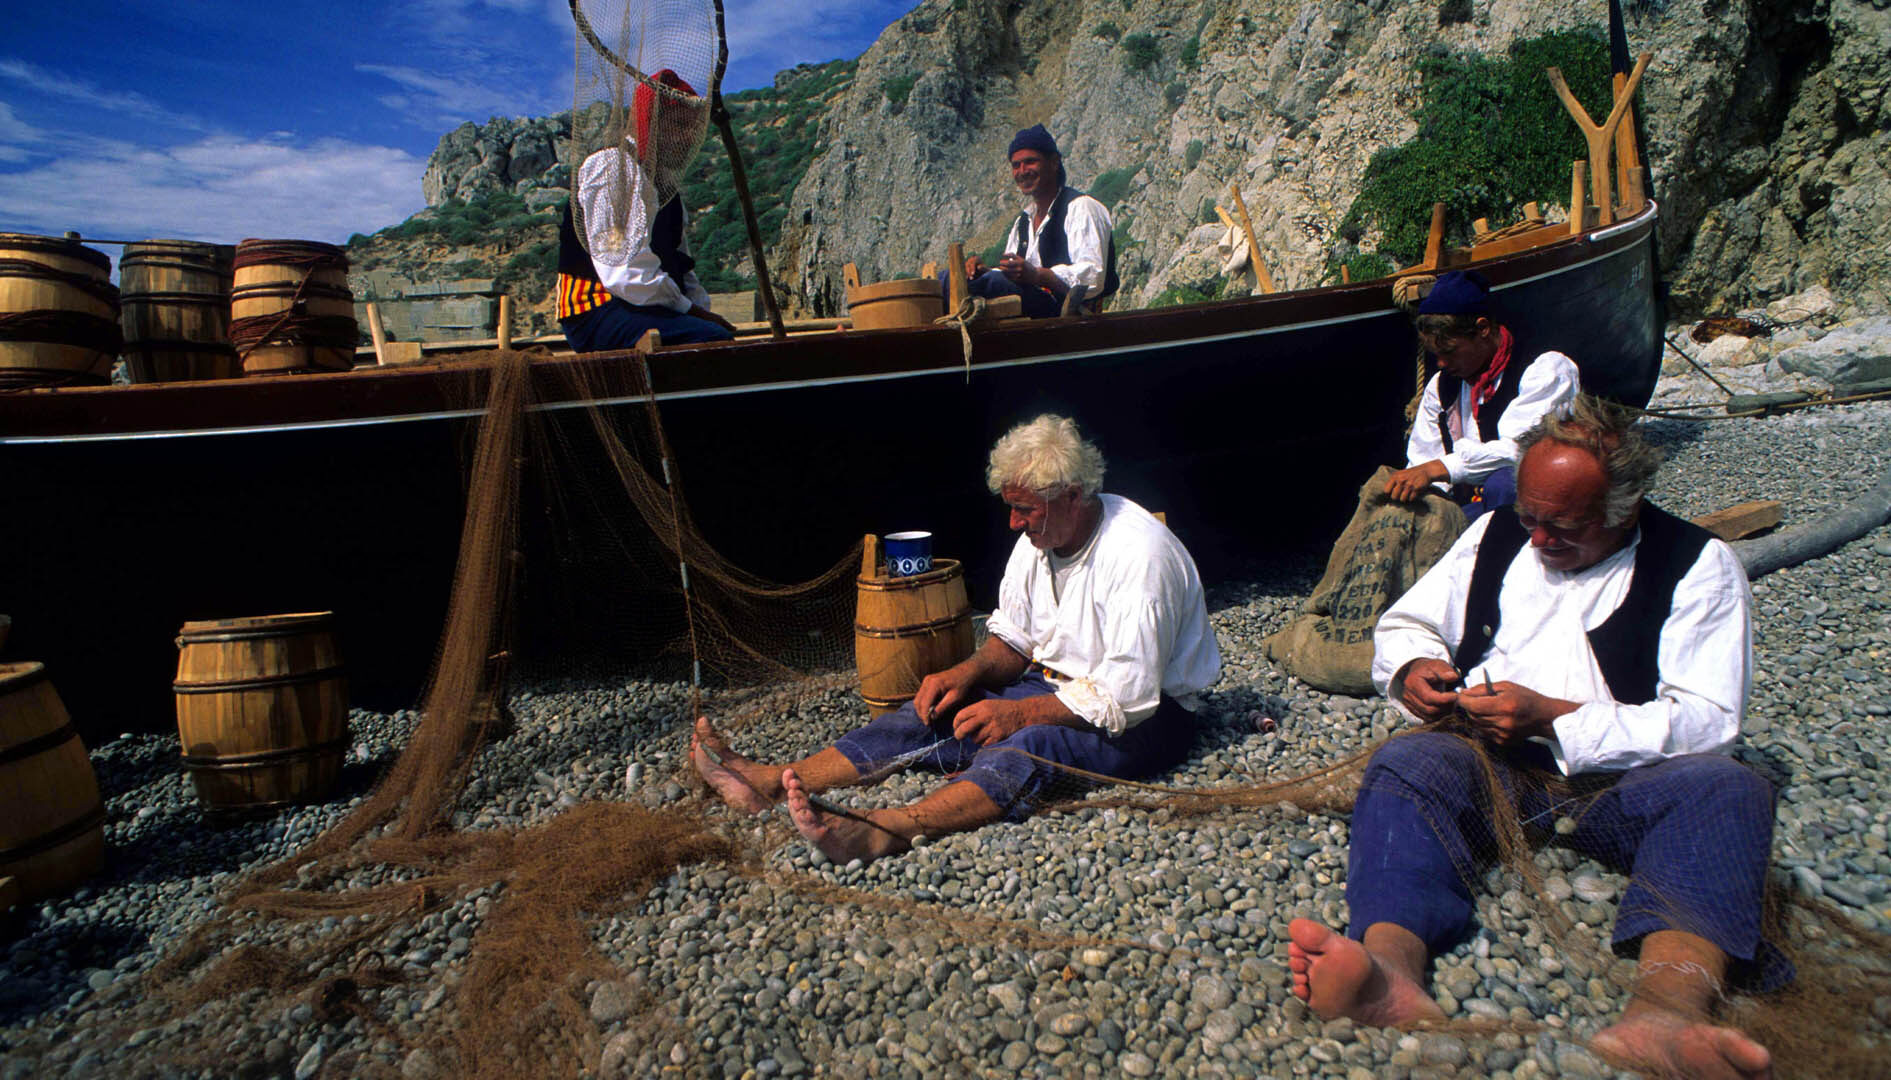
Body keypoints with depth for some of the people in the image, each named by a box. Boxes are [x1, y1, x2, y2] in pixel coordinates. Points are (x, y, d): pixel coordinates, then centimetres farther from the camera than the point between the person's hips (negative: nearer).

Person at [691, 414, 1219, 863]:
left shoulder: (1139, 554, -24)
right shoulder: (1037, 540, 1)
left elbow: (1127, 698, -27)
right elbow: (1013, 640, 10)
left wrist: (1017, 713, -27)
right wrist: (967, 673, -10)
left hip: (1149, 715, -7)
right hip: (1055, 686, 7)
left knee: (1035, 740, -38)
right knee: (933, 714, -11)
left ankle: (889, 829, -55)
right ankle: (772, 781, -19)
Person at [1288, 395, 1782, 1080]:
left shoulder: (1699, 566, 4)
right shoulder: (1496, 536, 15)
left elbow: (1707, 718, -6)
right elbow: (1404, 623, 21)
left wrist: (1553, 718, -16)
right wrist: (1412, 668, -4)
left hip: (1625, 780, -1)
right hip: (1491, 764, 1)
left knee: (1731, 789, -33)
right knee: (1406, 761, -31)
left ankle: (1665, 1010, -59)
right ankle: (1391, 977, -58)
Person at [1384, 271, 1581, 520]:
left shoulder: (1546, 369, -5)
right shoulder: (1440, 385, 13)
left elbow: (1519, 449, -21)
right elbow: (1422, 459, 12)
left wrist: (1436, 469, -30)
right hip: (1467, 506, 4)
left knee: (1504, 483, -39)